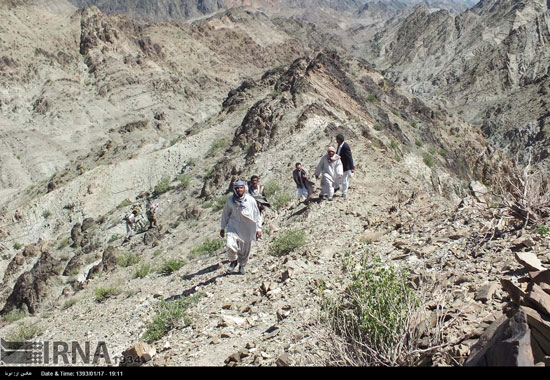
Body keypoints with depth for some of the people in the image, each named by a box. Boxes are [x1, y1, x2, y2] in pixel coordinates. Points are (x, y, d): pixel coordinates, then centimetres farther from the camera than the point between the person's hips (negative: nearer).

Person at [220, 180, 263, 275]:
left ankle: (242, 265, 37)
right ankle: (233, 261, 9)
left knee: (245, 250, 8)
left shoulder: (251, 200, -5)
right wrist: (223, 227, 14)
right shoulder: (230, 200, -1)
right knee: (230, 245, -21)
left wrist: (258, 229, 4)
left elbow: (257, 215, 4)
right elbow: (225, 214, 12)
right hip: (233, 226, 0)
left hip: (247, 228, 0)